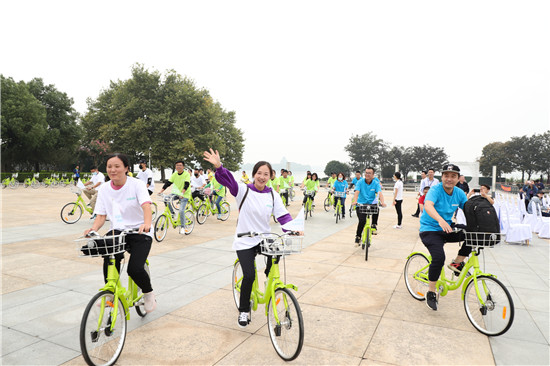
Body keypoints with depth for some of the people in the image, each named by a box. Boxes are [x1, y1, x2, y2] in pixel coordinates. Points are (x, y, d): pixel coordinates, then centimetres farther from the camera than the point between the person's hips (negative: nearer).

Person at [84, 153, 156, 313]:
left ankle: (148, 293, 13)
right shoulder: (104, 189, 4)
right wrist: (94, 228, -19)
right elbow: (101, 215, 2)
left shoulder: (137, 184, -9)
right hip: (117, 231, 4)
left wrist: (147, 223, -45)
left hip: (139, 232, -4)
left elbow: (146, 205, -26)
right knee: (110, 258, -25)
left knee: (135, 269, -19)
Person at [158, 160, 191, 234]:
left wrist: (182, 193, -39)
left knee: (181, 210, -16)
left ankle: (182, 227, 3)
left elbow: (186, 184, -24)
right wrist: (161, 191, -14)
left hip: (185, 195, -5)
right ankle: (172, 214, 1)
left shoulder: (187, 174, -12)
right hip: (176, 193, 5)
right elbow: (168, 182, -3)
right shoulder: (174, 174, 2)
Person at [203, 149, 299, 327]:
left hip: (264, 238, 3)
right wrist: (218, 167, -42)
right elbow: (228, 180, -23)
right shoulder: (244, 190, -7)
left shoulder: (273, 196, 2)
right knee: (249, 276, -12)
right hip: (245, 241, -2)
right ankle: (243, 310, 14)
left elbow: (283, 215, -4)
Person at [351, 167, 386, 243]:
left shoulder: (376, 183, -3)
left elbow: (379, 193, -18)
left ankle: (374, 225, -8)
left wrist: (382, 202, -38)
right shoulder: (360, 182, -5)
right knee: (362, 221, -18)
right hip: (361, 204, -1)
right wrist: (355, 201, -38)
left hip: (371, 204, 1)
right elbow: (357, 192, -19)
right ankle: (358, 237, 6)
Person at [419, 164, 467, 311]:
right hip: (430, 230, -6)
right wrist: (441, 220, -52)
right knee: (439, 257, -25)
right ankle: (431, 293, -6)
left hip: (447, 230, 6)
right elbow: (428, 206, -35)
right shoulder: (435, 190, -17)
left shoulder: (459, 193, 2)